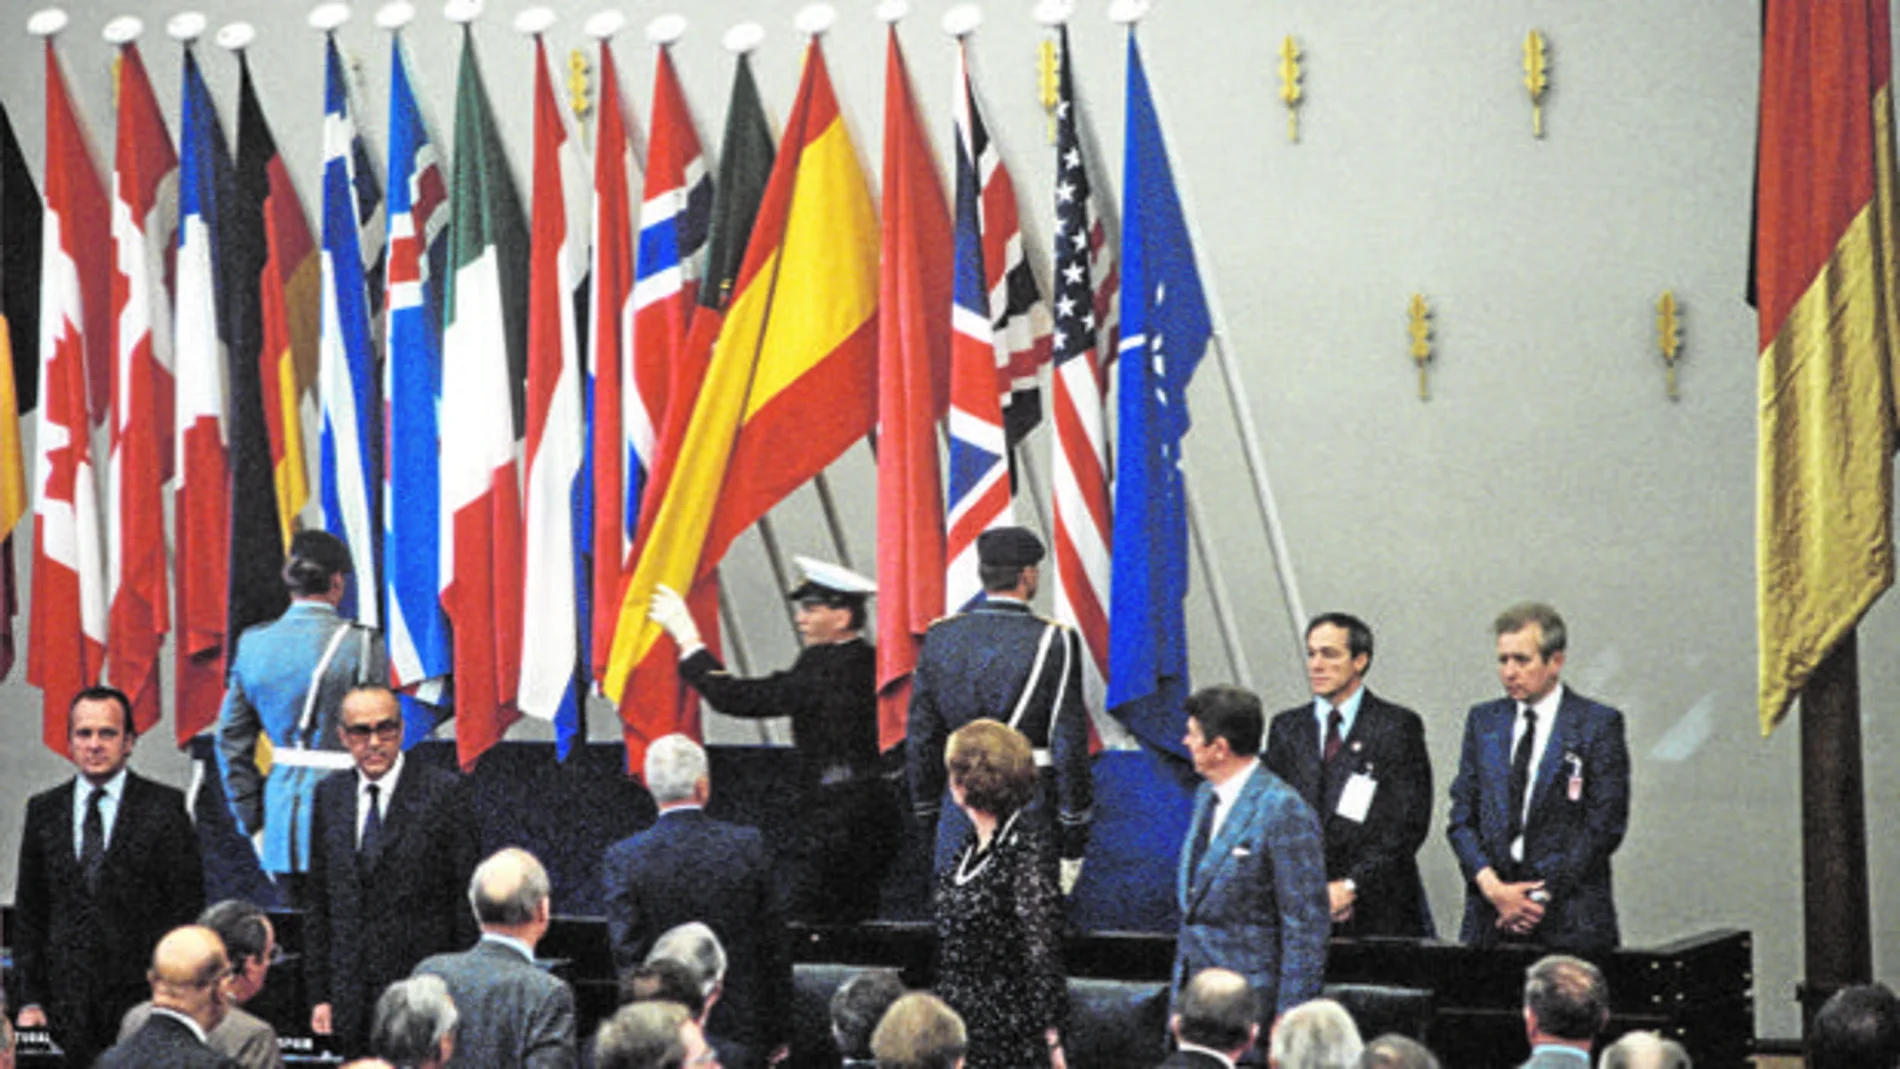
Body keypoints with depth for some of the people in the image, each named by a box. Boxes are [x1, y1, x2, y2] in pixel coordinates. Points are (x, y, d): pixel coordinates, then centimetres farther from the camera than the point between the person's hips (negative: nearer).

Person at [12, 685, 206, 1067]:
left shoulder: (164, 807, 2)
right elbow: (28, 913, 12)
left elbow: (186, 907, 0)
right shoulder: (43, 810, 11)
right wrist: (30, 999, 4)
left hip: (141, 995, -2)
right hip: (66, 1001, 2)